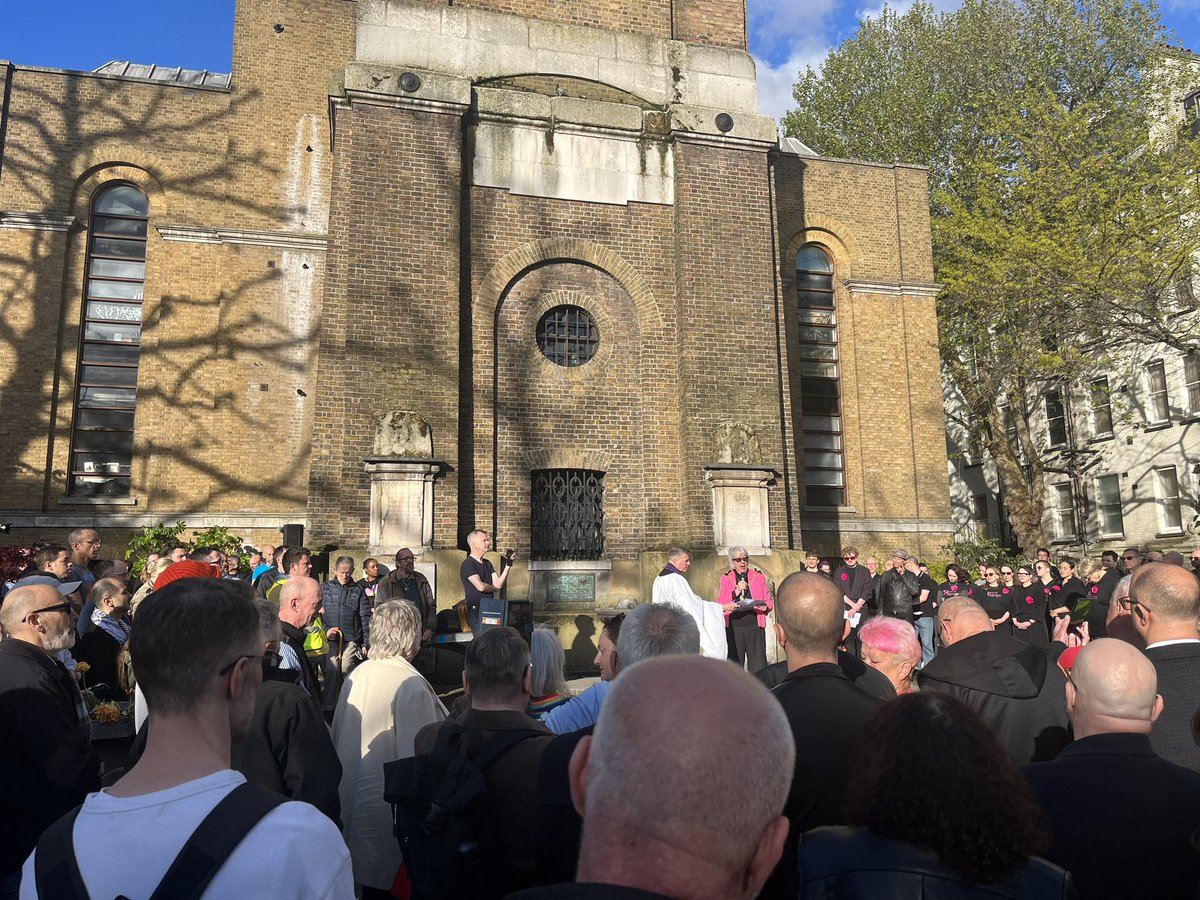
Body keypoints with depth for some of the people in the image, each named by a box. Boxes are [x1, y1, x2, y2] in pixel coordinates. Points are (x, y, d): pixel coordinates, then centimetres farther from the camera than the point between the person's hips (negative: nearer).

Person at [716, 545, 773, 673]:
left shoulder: (758, 576, 11)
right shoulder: (725, 579, 8)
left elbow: (769, 601, 11)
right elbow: (719, 605, 1)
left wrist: (765, 606, -12)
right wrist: (737, 591, -10)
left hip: (755, 627, 0)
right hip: (733, 628, 0)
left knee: (758, 667, -4)